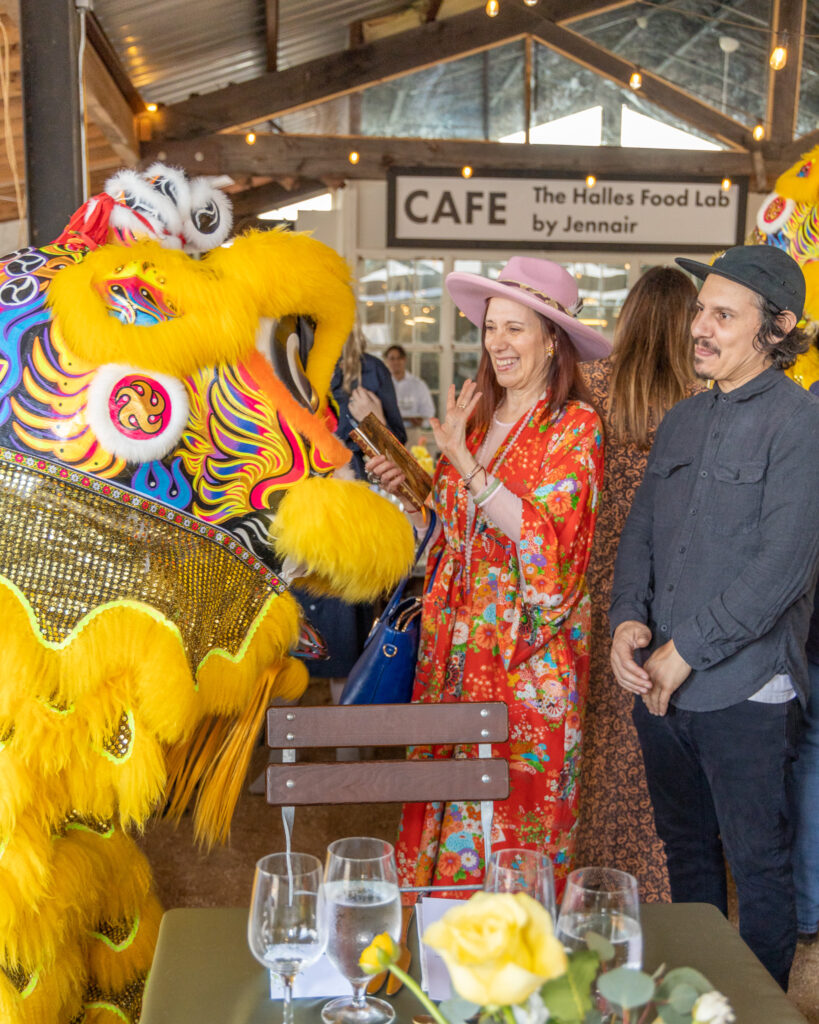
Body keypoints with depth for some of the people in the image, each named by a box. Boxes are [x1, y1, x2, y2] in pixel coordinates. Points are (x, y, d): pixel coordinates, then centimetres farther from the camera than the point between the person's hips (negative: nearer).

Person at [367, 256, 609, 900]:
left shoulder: (576, 426, -7)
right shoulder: (477, 413, 10)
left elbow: (544, 533, -19)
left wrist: (463, 462, -22)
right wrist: (410, 484, 2)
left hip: (531, 642, -5)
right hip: (460, 631, 6)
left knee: (518, 788, 1)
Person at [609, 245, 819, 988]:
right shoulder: (683, 420, 11)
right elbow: (640, 532, 12)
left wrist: (682, 654, -16)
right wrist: (628, 621, -5)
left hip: (745, 694, -6)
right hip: (661, 688, 7)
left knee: (758, 867, 9)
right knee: (686, 855, 21)